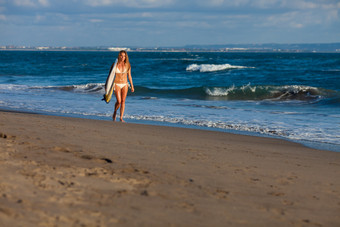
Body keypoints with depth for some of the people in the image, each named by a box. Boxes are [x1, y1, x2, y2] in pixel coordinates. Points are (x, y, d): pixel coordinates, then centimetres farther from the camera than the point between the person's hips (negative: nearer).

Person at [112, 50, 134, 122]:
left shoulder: (127, 65, 0)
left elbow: (129, 76, 7)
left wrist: (132, 86, 6)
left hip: (125, 84, 2)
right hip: (117, 84, -2)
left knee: (123, 101, 0)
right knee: (119, 101, -11)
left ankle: (121, 118, 7)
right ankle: (115, 113, 17)